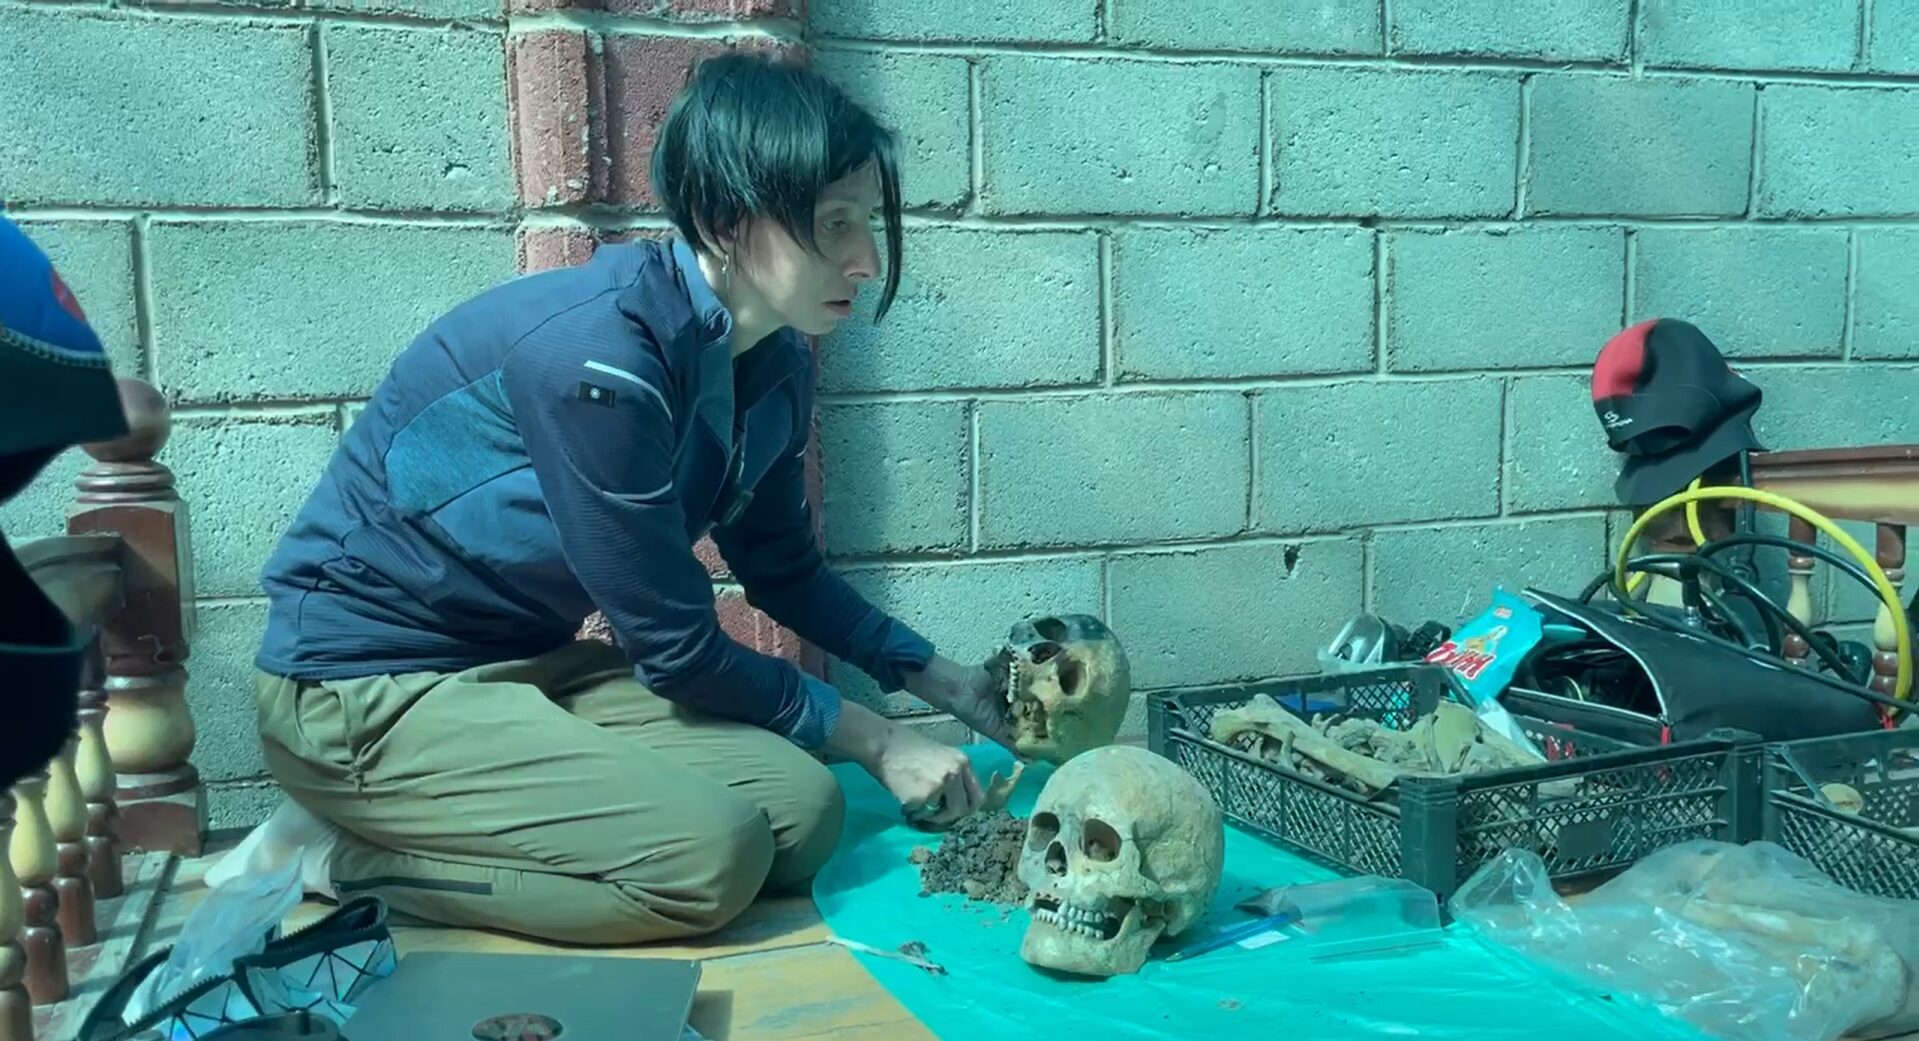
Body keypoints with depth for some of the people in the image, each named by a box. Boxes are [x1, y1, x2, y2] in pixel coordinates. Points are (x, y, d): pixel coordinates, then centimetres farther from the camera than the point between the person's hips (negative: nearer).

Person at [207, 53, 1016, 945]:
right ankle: (338, 859, -5)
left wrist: (944, 680, 11)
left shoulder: (774, 363, -2)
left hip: (531, 664, 9)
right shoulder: (599, 359, -29)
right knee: (714, 856, -23)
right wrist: (877, 741, -10)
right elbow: (675, 647, -21)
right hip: (368, 688, -8)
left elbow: (784, 568, 15)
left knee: (803, 811, -6)